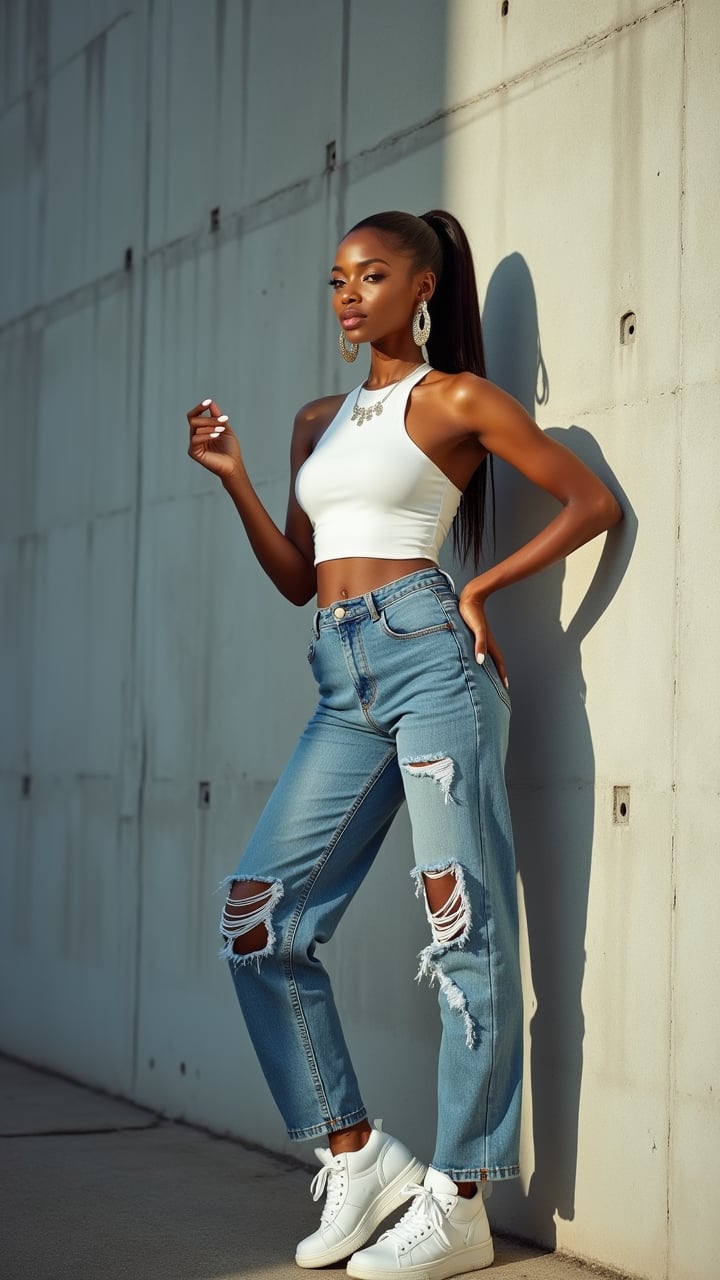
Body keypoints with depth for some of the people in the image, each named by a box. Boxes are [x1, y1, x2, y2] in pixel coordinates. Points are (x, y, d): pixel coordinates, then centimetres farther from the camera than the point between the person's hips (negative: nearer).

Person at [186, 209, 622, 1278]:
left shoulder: (456, 399, 3)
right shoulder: (319, 422, 22)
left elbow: (592, 502, 2)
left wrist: (482, 588, -2)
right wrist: (233, 477, 10)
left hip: (427, 650, -7)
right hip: (345, 685, 7)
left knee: (462, 919, -5)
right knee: (260, 911, -1)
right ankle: (357, 1155, 9)